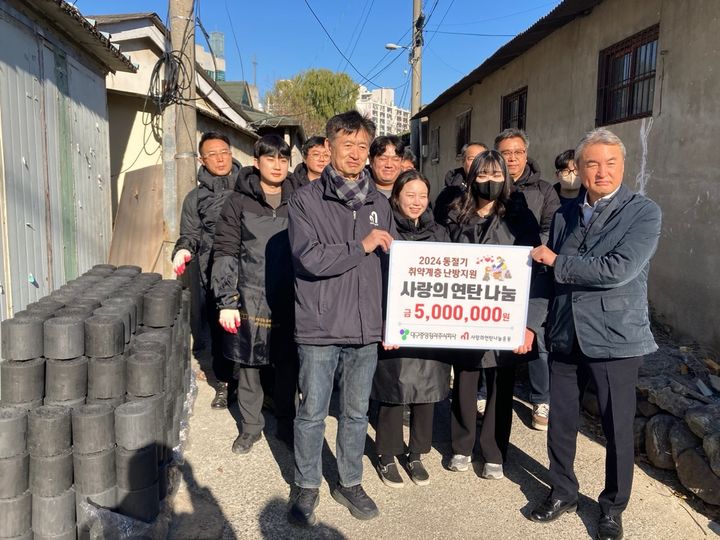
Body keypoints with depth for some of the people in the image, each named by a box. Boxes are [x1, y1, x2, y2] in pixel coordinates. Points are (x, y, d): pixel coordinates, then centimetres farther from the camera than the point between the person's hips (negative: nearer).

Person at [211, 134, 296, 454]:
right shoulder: (239, 201, -1)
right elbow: (225, 253, -3)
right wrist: (227, 302, -9)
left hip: (289, 300, 2)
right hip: (250, 300, -1)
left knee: (289, 365, 9)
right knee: (248, 366, 9)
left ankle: (286, 424, 29)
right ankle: (250, 425, 28)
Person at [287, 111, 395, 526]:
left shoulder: (379, 203, 8)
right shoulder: (306, 200, -4)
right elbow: (310, 258, -17)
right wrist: (361, 247, -12)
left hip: (367, 328, 4)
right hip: (320, 328, -3)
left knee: (357, 413, 16)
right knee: (312, 413, 10)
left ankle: (350, 483, 35)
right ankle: (307, 486, 30)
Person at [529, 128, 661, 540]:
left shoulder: (645, 212, -8)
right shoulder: (565, 215, 8)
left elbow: (618, 270, -22)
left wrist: (557, 261, -12)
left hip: (615, 338, -4)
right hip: (565, 335, 4)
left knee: (618, 429, 9)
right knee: (561, 422, 14)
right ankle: (563, 492, 36)